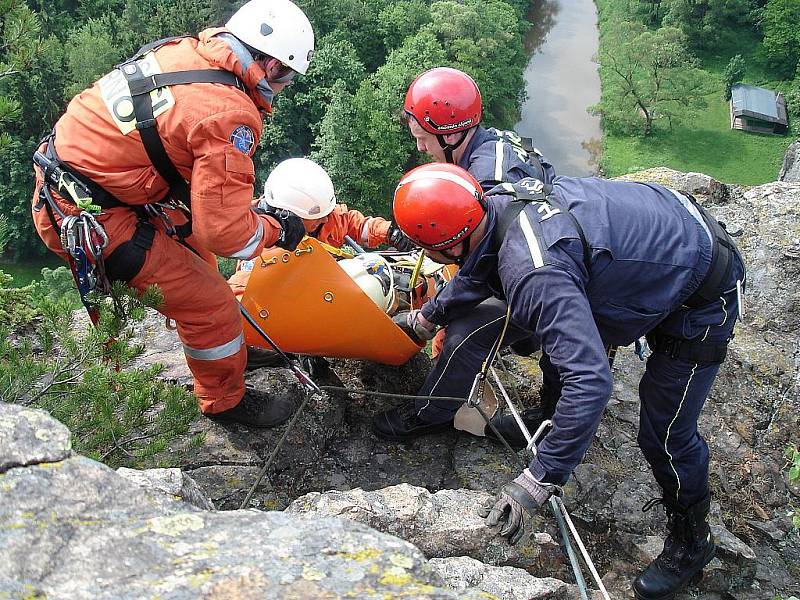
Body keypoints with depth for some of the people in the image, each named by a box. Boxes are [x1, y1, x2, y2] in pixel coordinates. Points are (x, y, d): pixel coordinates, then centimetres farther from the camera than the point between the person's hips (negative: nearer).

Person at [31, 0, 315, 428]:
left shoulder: (185, 51, 2)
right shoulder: (228, 115, -23)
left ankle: (225, 340, 46)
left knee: (192, 242, 27)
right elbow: (223, 230, -21)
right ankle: (226, 402, 23)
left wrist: (245, 205, 17)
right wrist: (278, 231, -1)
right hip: (88, 220, -10)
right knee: (210, 305, 0)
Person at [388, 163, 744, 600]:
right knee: (555, 324, 24)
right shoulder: (497, 203, -10)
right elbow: (481, 273, 13)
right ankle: (551, 412, 49)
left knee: (665, 431, -1)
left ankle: (690, 542, 24)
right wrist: (425, 320, 25)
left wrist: (538, 481, -38)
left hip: (706, 293, -9)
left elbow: (589, 381, -43)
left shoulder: (533, 271, -39)